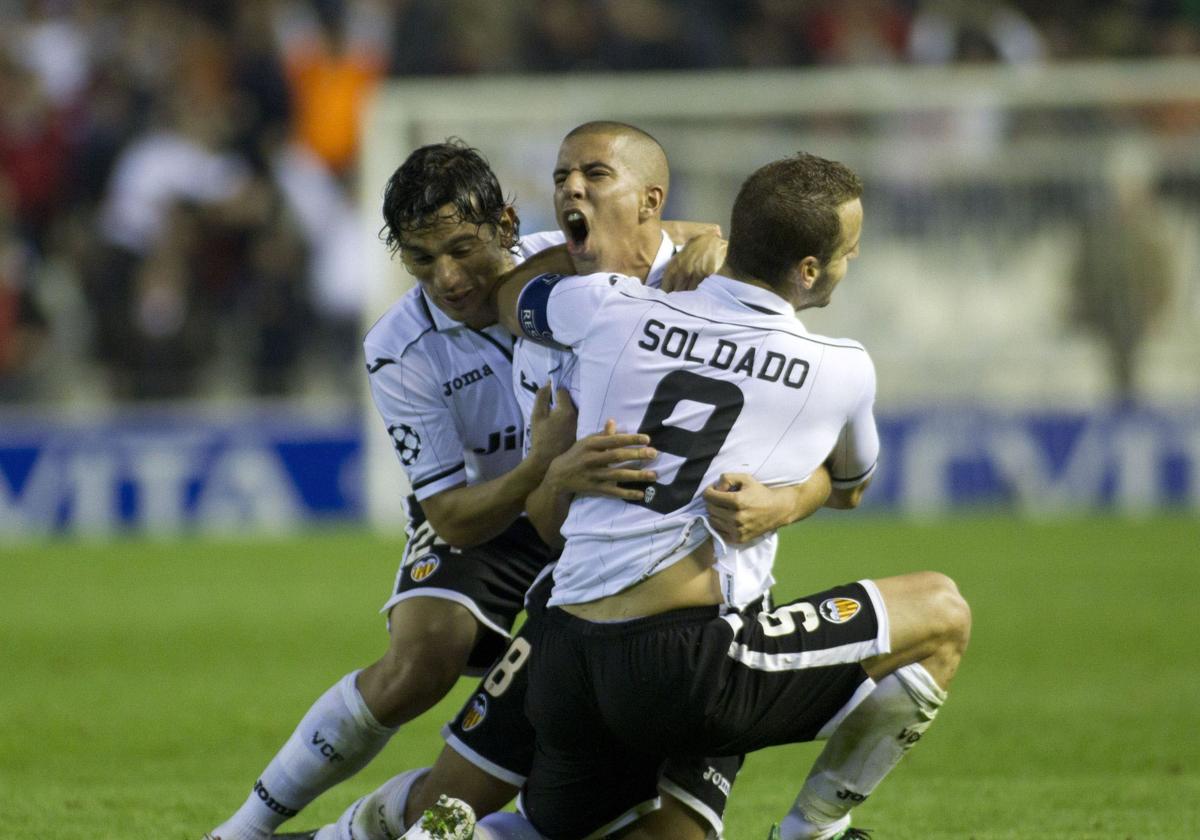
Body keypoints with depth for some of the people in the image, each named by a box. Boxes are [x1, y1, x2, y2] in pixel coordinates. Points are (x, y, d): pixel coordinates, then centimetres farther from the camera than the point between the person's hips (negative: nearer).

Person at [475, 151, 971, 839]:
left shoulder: (612, 309, 7)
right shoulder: (843, 373, 3)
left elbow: (509, 297, 32)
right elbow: (850, 490, 27)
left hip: (562, 669, 5)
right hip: (689, 672, -5)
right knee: (942, 614, 11)